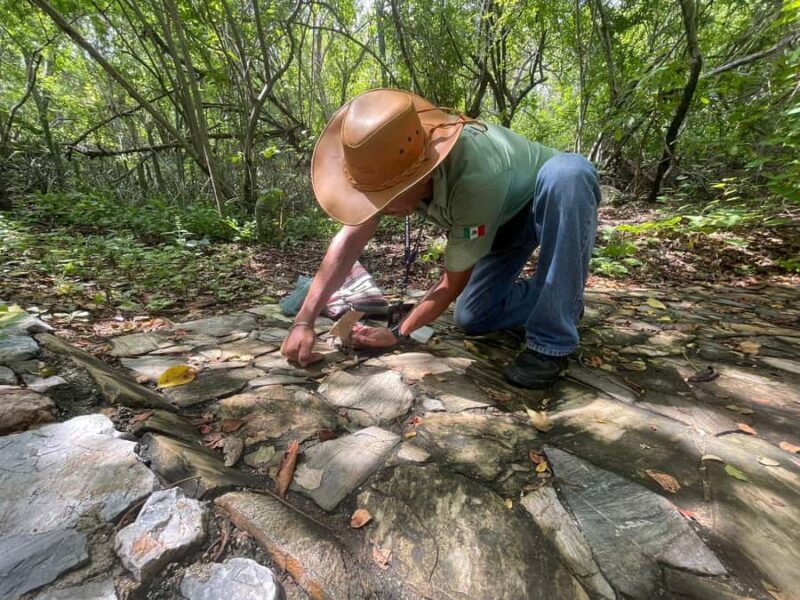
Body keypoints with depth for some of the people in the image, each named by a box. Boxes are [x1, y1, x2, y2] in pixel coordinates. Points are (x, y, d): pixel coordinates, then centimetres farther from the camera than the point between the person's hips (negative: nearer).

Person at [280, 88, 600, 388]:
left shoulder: (476, 178, -43)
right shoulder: (396, 162, -24)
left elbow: (454, 282, -31)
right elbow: (350, 239, -22)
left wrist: (397, 334, -23)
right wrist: (304, 321, -27)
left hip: (556, 201, -4)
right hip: (505, 216, 5)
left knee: (567, 171, -42)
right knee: (471, 318, -6)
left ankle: (551, 343, -32)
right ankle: (556, 296, 17)